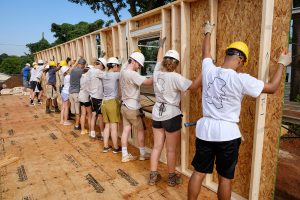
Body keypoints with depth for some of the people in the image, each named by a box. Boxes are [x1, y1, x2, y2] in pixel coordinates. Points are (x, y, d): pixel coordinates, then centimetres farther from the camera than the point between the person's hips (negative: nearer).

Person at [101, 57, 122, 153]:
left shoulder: (104, 76, 10)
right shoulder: (115, 75, -11)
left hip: (104, 102, 7)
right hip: (113, 102, -7)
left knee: (107, 125, 14)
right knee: (114, 126, 2)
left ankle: (105, 146, 21)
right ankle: (116, 148, 14)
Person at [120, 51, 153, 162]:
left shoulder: (123, 72, 8)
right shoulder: (132, 74, -21)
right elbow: (148, 82, -28)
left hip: (125, 106, 8)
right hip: (132, 108, -8)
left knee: (126, 130, 10)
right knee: (140, 130, 7)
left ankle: (125, 155, 18)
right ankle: (143, 154, 21)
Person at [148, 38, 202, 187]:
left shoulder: (157, 73, 0)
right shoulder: (175, 77, -17)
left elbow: (159, 60, 19)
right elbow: (194, 86, -21)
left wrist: (161, 46, 34)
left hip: (157, 115, 6)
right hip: (172, 116, -6)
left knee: (157, 147, 15)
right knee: (171, 150, 9)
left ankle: (153, 176, 25)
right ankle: (172, 178, 26)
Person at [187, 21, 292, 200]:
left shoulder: (209, 70, -4)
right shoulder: (241, 79, -15)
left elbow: (206, 54, 18)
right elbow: (272, 88, -2)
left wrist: (208, 33, 35)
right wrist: (282, 64, 12)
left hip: (205, 130, 4)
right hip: (227, 133, -4)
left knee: (199, 172, 16)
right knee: (225, 178, 15)